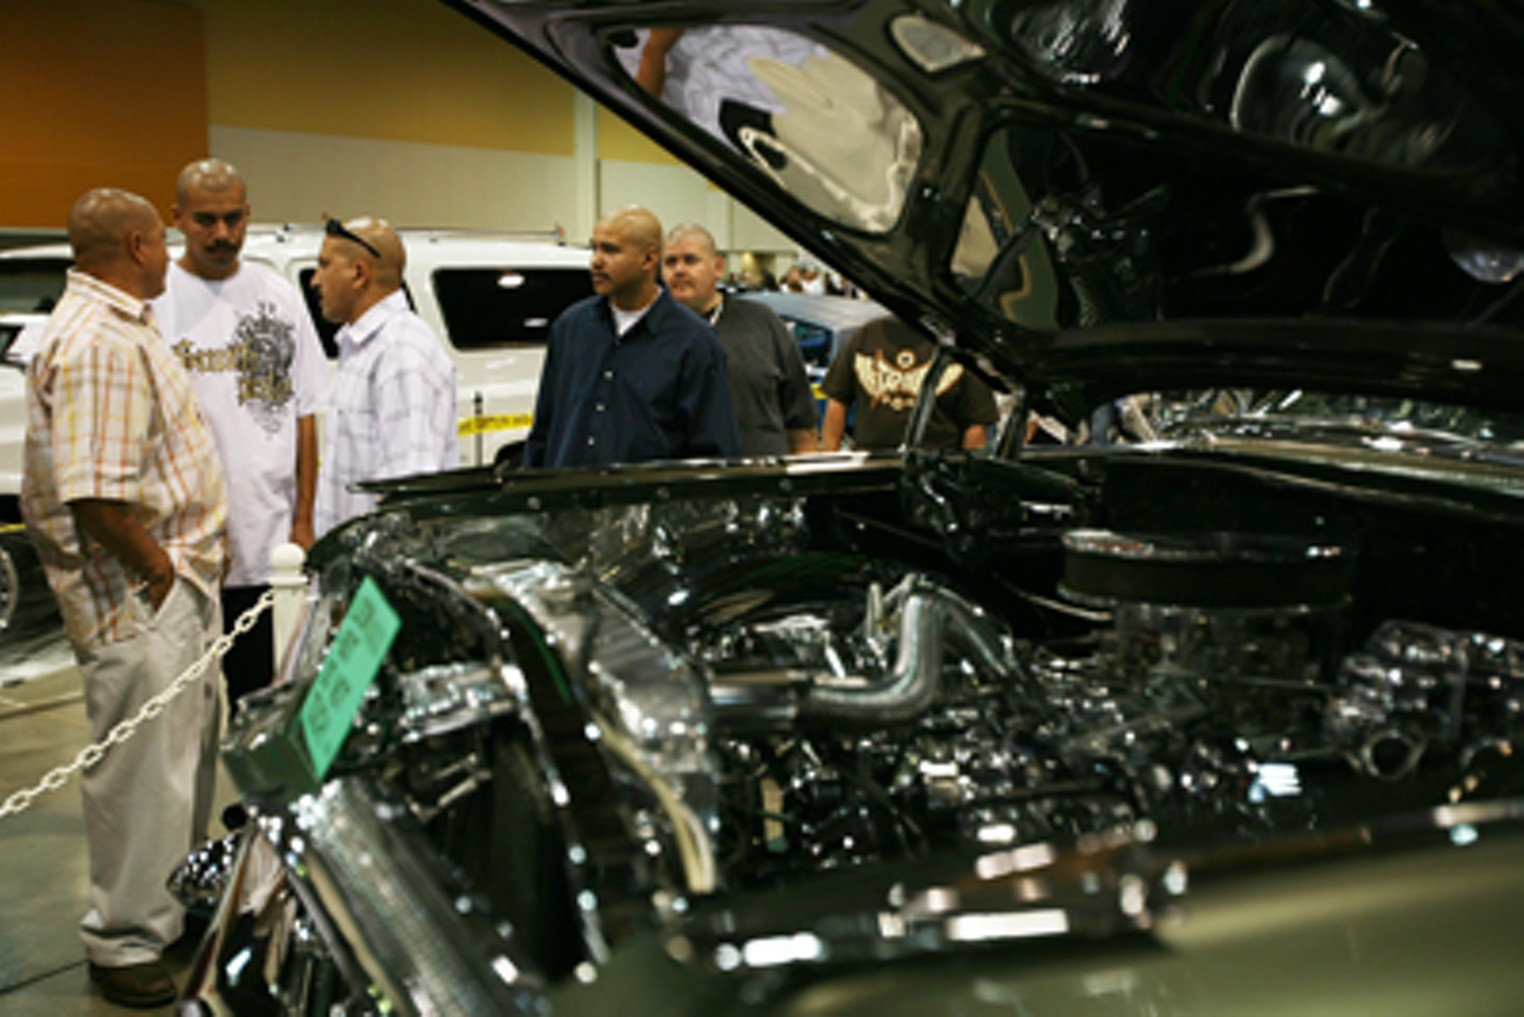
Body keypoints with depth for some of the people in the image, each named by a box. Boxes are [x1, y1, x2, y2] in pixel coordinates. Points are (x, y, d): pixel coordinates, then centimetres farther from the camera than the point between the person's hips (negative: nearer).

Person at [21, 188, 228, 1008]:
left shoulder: (123, 326, 13)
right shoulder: (97, 346, -22)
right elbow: (97, 496, -28)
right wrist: (158, 570, -17)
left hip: (179, 582, 11)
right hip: (138, 600, -11)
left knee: (187, 752, 22)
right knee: (142, 769, 0)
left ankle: (179, 904, 39)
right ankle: (125, 946, 15)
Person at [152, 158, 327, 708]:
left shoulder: (278, 296, 9)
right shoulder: (151, 300, -1)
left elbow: (305, 414, 11)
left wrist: (303, 520, 6)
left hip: (267, 540, 3)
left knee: (257, 693, 8)